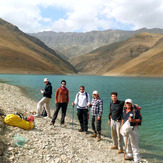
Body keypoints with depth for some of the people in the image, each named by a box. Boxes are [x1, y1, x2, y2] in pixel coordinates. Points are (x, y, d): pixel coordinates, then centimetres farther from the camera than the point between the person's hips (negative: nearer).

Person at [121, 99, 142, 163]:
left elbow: (140, 120, -10)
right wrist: (121, 127, 16)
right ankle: (129, 155, 35)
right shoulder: (124, 111, 10)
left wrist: (132, 120, -25)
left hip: (133, 129, -7)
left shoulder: (135, 111, -10)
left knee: (134, 145, -3)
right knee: (127, 143, 17)